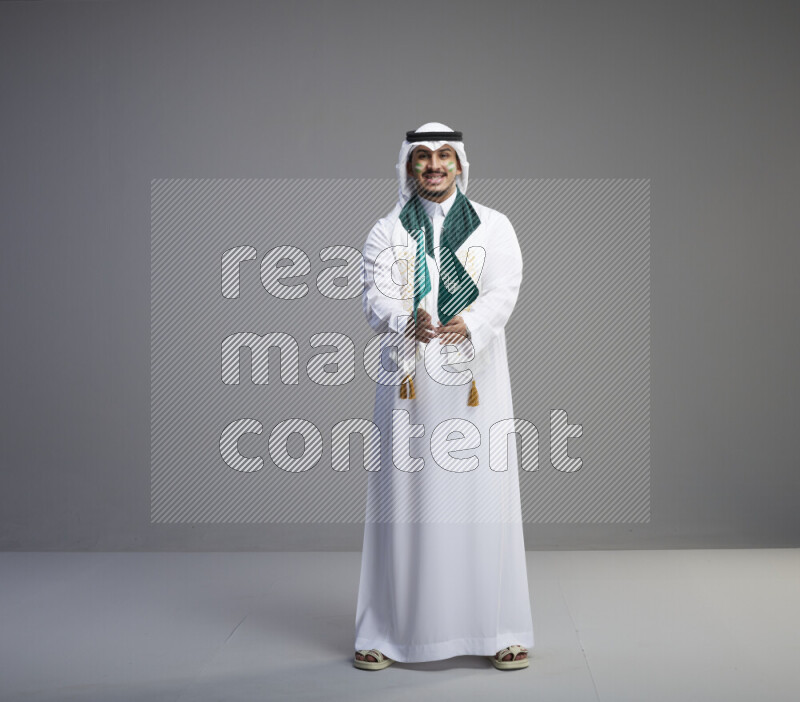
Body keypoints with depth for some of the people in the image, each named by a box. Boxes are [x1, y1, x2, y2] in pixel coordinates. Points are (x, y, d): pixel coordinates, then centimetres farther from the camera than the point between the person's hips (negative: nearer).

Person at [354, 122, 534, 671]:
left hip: (474, 382, 0)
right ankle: (387, 632, 9)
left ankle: (499, 630, 8)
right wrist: (408, 321, -26)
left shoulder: (495, 228, 10)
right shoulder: (386, 233, 10)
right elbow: (377, 296, -4)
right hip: (409, 380, 0)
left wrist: (469, 323, -26)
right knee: (404, 497, 0)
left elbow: (503, 291, -5)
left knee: (481, 495, -2)